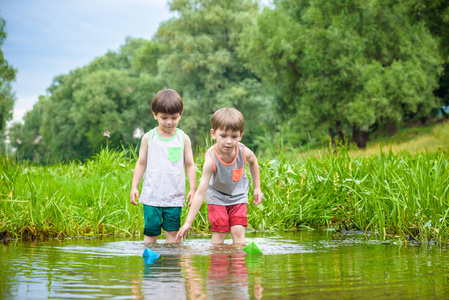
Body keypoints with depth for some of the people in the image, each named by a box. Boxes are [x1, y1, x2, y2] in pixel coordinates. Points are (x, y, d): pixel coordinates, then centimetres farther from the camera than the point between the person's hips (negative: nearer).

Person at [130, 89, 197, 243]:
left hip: (174, 197, 0)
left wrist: (193, 189, 4)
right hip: (151, 196, 0)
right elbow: (141, 164, 10)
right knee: (150, 232, 0)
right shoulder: (148, 137, 4)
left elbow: (190, 165, 9)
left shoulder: (183, 138, 4)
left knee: (172, 232, 0)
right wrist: (134, 187, 5)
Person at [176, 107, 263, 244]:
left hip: (238, 196, 2)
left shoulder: (244, 152, -24)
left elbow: (253, 161, 5)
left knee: (238, 231, -8)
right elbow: (201, 192, -33)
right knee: (219, 233, -8)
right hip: (217, 197, -2)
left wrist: (257, 188, 8)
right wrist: (188, 223, -35)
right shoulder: (211, 159, -34)